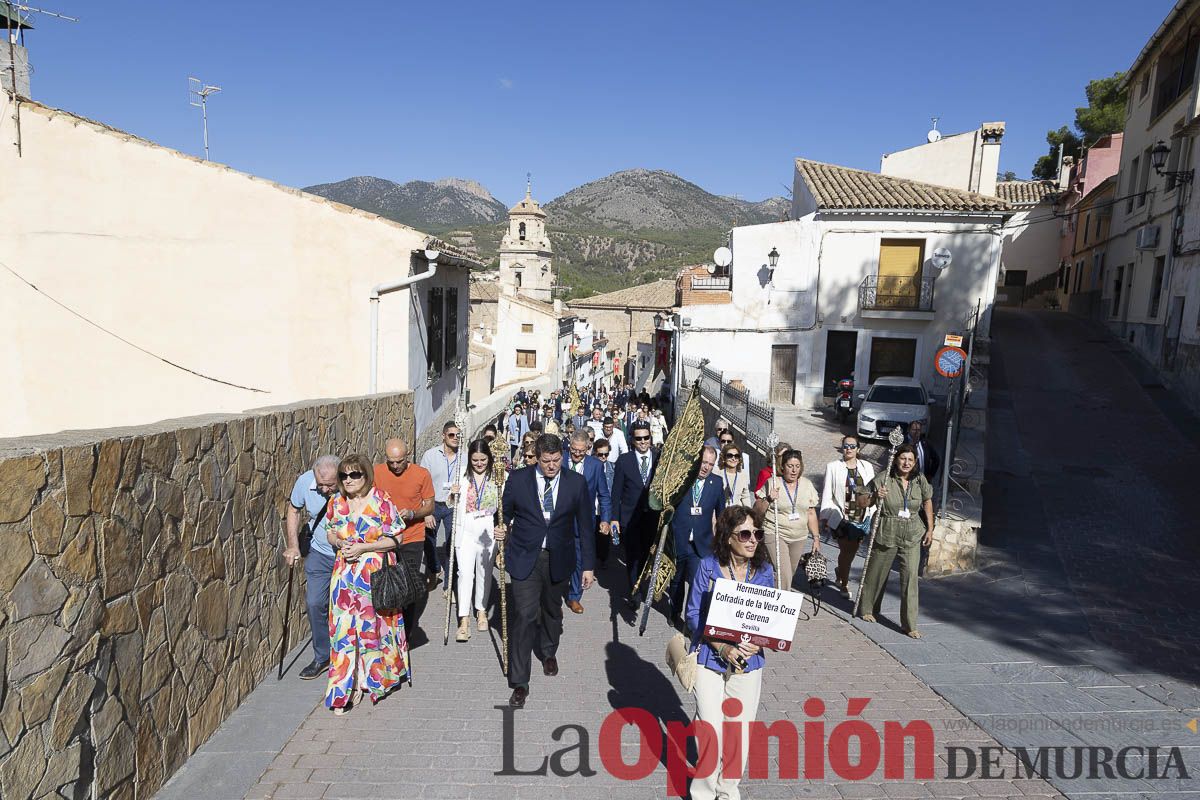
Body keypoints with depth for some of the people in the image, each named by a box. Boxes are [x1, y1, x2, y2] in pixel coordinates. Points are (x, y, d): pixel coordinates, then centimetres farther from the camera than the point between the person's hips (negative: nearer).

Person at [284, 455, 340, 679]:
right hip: (319, 553, 3)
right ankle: (322, 657, 21)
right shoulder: (305, 481, -16)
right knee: (315, 603, 3)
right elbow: (294, 510, 5)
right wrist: (293, 546, 1)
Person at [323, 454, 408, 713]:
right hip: (345, 573, 3)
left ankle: (368, 679, 29)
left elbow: (393, 540, -8)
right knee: (344, 627, 2)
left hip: (374, 573, -3)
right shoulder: (336, 502, 4)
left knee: (372, 625, 7)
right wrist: (341, 543, -6)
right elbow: (330, 533, 16)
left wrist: (362, 548, -16)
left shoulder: (381, 502, -10)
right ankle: (345, 688, 13)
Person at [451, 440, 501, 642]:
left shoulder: (497, 477, -5)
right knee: (465, 572, -8)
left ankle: (481, 610, 33)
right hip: (466, 530, 0)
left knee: (484, 572, 14)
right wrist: (453, 495, -13)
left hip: (488, 530, 0)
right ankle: (464, 621, -5)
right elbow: (453, 507, 8)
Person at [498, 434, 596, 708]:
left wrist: (588, 565, 0)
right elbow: (506, 514, 7)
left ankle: (548, 652, 50)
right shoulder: (518, 479, -8)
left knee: (552, 610, 20)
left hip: (558, 559, 2)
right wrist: (503, 532, -15)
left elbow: (585, 525, -1)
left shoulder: (576, 483, -6)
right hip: (525, 557, -2)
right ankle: (519, 682, 4)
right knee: (524, 616, -7)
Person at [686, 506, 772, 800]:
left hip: (749, 661, 3)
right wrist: (721, 646, -20)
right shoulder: (708, 566, -11)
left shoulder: (764, 570, -3)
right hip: (710, 657, -3)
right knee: (712, 730, -4)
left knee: (740, 731, 11)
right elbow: (693, 614, -8)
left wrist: (758, 642, -14)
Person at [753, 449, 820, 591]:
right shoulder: (772, 483, -7)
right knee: (784, 576, -14)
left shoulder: (807, 485, 7)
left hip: (799, 537, 4)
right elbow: (757, 512, -6)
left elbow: (811, 514, 13)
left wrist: (816, 538, 11)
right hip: (775, 535, -4)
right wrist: (768, 499, -24)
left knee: (790, 575, 11)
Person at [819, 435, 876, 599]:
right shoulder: (833, 467, -2)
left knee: (852, 551, 13)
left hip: (862, 518, 3)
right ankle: (844, 584, 18)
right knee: (846, 551, -1)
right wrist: (825, 517, -1)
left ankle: (839, 575, 40)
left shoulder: (867, 467, 6)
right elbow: (826, 495, 0)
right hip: (840, 518, -3)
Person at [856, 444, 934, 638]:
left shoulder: (920, 480, -1)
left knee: (910, 578, -4)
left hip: (912, 537, 2)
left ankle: (909, 624, 5)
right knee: (877, 573, 13)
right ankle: (867, 609, 36)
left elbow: (927, 502, 16)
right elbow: (861, 500, -8)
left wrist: (930, 529, 16)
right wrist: (874, 496, -28)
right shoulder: (883, 480, -12)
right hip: (886, 535, -2)